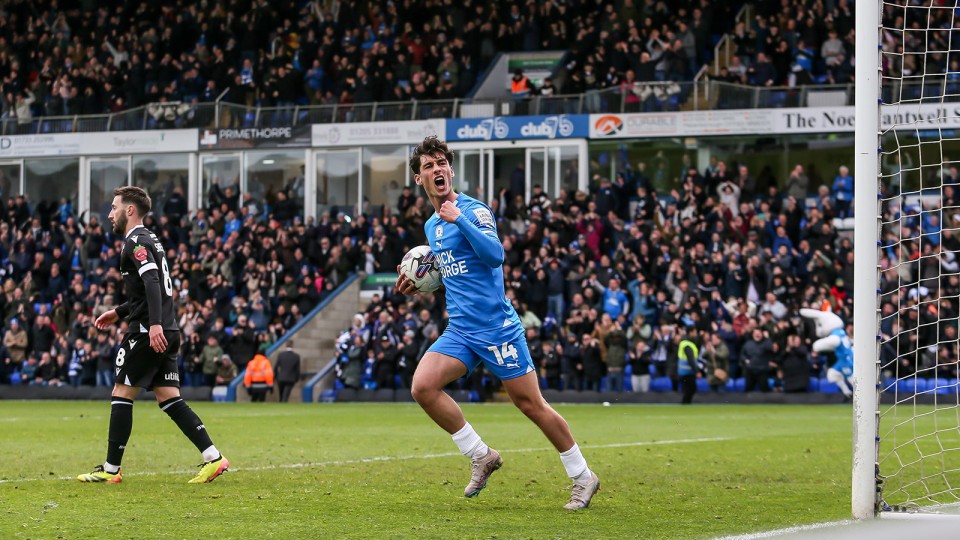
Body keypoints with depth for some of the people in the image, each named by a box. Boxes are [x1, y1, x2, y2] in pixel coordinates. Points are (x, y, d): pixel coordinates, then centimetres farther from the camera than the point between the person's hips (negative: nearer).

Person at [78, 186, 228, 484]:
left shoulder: (135, 242, -8)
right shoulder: (149, 239, 22)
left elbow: (152, 281, -23)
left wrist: (154, 324, -32)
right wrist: (119, 312, 32)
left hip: (147, 333, -9)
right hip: (167, 333, 9)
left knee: (121, 393, -1)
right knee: (169, 398, 7)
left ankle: (111, 469, 2)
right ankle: (213, 458, -3)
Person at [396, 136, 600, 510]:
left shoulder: (474, 210, -8)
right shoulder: (431, 226, 15)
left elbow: (495, 255, -25)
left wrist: (459, 219, -27)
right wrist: (422, 283, 13)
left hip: (496, 326, -7)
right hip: (459, 330, 7)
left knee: (530, 403, -3)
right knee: (423, 387, -15)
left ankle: (582, 477, 13)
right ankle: (481, 457, 1)